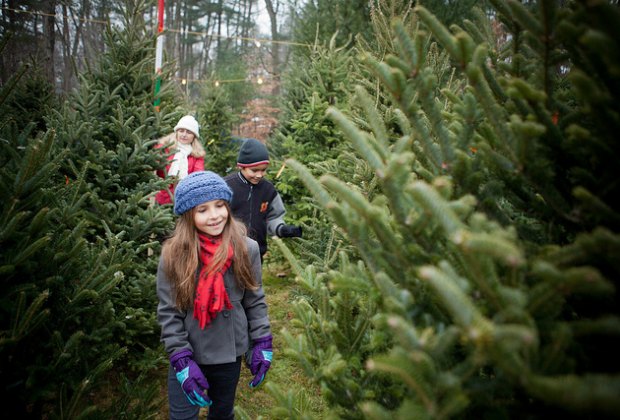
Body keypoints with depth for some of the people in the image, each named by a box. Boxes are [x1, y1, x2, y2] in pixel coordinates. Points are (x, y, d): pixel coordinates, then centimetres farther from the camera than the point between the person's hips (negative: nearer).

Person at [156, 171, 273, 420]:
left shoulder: (246, 249, -11)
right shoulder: (173, 255, -15)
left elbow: (255, 301, -1)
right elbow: (168, 313, -10)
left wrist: (262, 343, -3)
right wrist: (182, 360, -14)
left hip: (229, 354, 2)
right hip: (187, 355, -1)